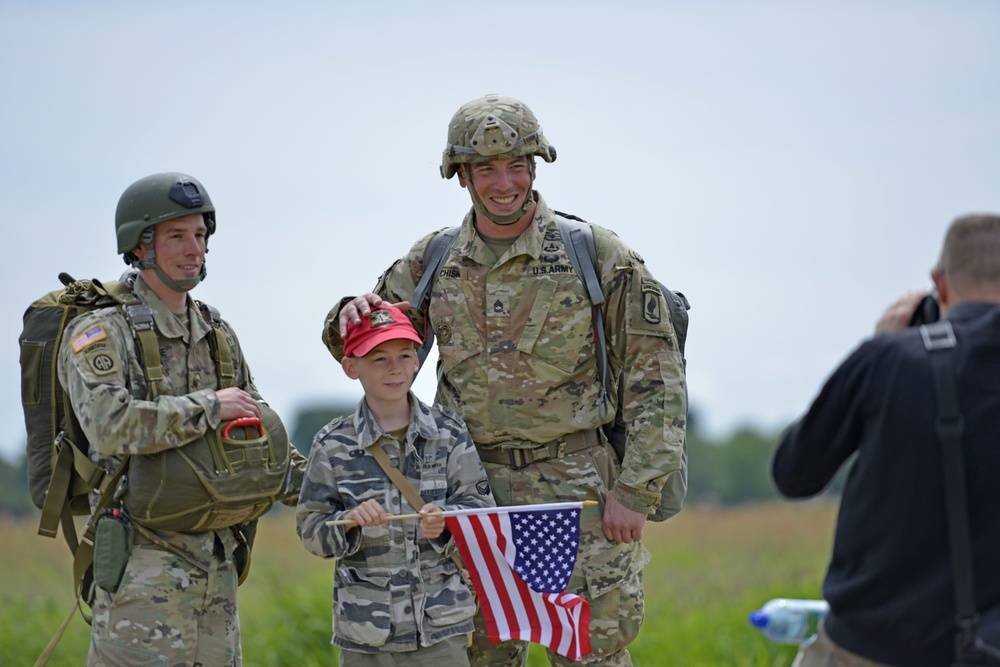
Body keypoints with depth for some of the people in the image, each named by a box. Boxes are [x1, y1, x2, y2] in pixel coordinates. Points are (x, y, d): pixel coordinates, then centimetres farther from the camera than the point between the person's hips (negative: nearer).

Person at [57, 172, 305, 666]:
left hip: (217, 565, 7)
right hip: (143, 565, -7)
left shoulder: (218, 337, 16)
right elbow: (109, 424, -25)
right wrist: (209, 406, -17)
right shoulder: (100, 333, -7)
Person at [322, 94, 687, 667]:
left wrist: (636, 491, -10)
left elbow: (656, 378, -4)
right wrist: (353, 315, -8)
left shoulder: (598, 255, -5)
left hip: (578, 490, -3)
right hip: (474, 491, 4)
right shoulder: (433, 262, 7)